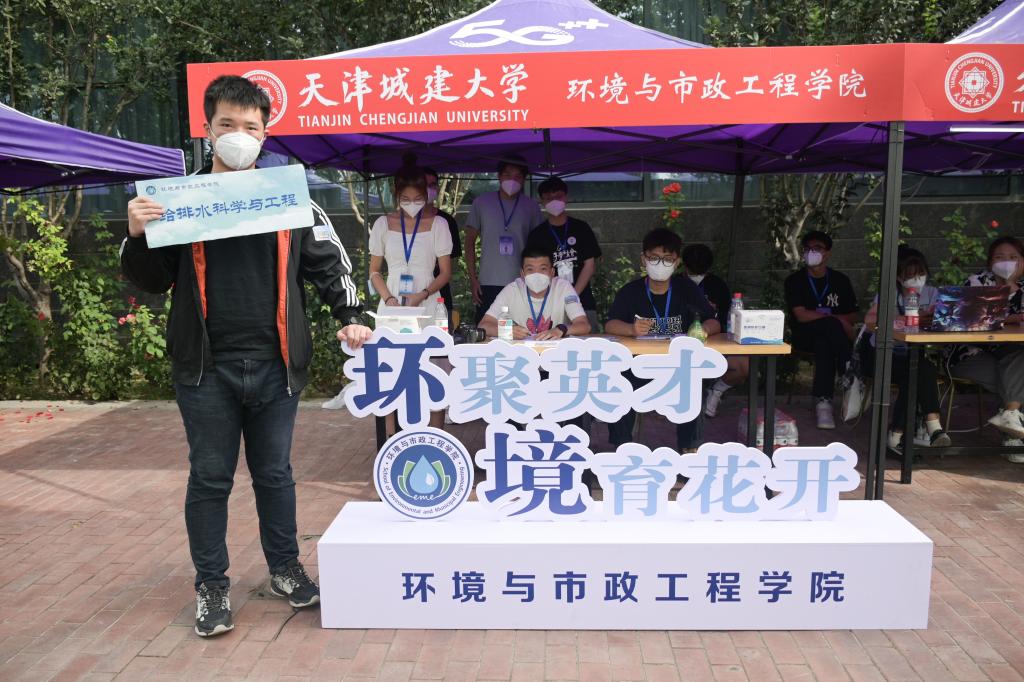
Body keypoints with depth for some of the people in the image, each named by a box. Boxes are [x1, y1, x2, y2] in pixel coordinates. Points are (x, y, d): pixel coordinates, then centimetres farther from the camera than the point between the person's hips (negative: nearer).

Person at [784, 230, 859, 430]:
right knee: (831, 326, -35)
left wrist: (819, 316, -9)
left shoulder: (840, 280, 10)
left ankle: (823, 401, -37)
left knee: (823, 344, -36)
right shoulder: (795, 281, 1)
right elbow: (801, 315, -12)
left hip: (829, 336, 2)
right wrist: (837, 319, -17)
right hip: (804, 335, -2)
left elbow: (853, 316, 12)